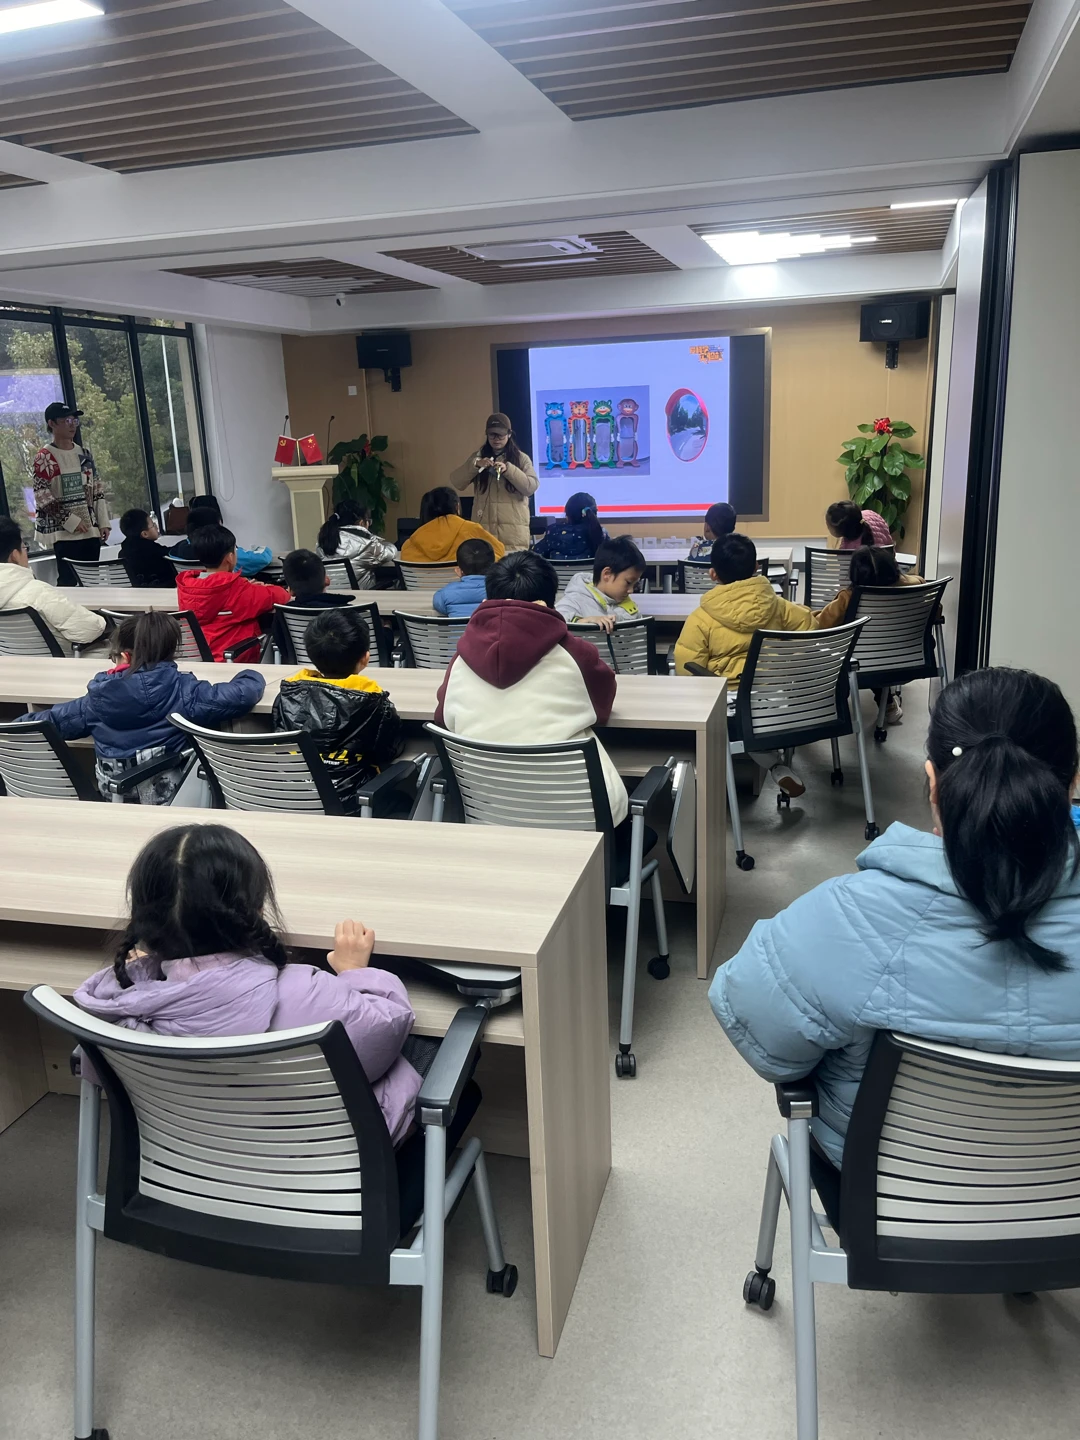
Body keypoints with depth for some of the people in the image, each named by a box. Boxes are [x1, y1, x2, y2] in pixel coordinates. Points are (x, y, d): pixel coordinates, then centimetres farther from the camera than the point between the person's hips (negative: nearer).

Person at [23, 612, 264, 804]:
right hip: (167, 795, -5)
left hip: (113, 797, 5)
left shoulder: (101, 694, -2)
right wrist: (251, 676, 3)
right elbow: (242, 695, -21)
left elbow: (55, 720, 13)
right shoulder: (183, 690, -15)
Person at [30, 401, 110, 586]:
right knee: (68, 581, -7)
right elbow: (41, 496, -11)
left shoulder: (84, 453, 13)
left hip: (91, 529, 6)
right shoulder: (44, 457, -5)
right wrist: (70, 521, -16)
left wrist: (103, 522, 6)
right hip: (64, 532, -6)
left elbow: (98, 489, 14)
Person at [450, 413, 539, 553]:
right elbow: (456, 482, 2)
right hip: (484, 527, 1)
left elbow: (531, 487, -5)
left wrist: (508, 469, -16)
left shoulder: (521, 458, 7)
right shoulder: (478, 456, 12)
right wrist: (475, 465, -14)